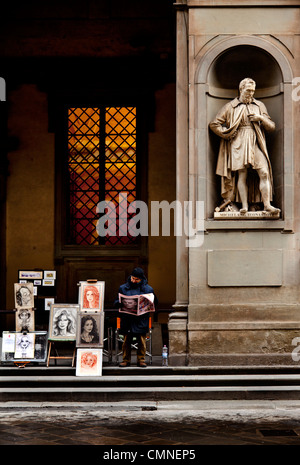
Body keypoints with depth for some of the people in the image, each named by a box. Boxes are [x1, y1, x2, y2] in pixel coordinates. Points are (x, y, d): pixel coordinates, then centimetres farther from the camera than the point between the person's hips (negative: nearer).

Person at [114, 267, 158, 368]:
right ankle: (126, 360, 11)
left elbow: (155, 303, 11)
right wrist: (120, 304, -11)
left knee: (141, 340, 1)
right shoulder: (123, 288, 9)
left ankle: (141, 360, 10)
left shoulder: (148, 289, 6)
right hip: (127, 320, 1)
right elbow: (116, 302, 13)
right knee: (126, 340, 3)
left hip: (141, 321, -1)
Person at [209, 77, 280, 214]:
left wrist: (261, 118, -1)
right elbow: (214, 124, 10)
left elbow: (271, 126, 17)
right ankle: (244, 206, -6)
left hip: (256, 144, 2)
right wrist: (227, 135, 1)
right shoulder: (230, 107, 9)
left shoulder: (259, 106, 17)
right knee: (242, 175, -7)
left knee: (264, 173, -12)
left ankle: (267, 204, -13)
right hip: (239, 144, -2)